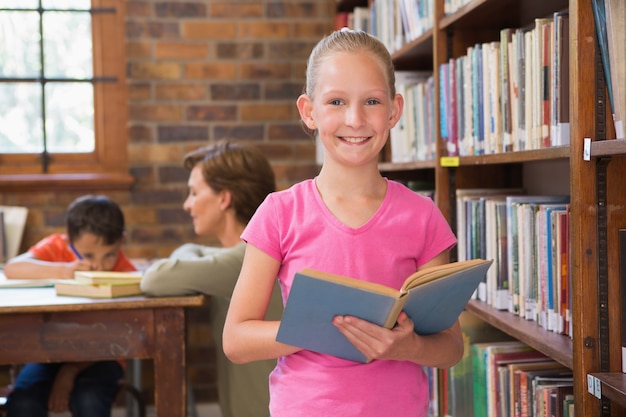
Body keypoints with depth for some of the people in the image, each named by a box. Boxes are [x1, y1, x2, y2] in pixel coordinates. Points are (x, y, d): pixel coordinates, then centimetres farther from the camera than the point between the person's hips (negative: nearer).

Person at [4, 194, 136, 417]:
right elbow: (11, 269, -25)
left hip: (97, 358, -2)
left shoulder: (125, 273, -13)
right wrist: (63, 270, -34)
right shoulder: (56, 248, -7)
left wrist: (71, 371, -26)